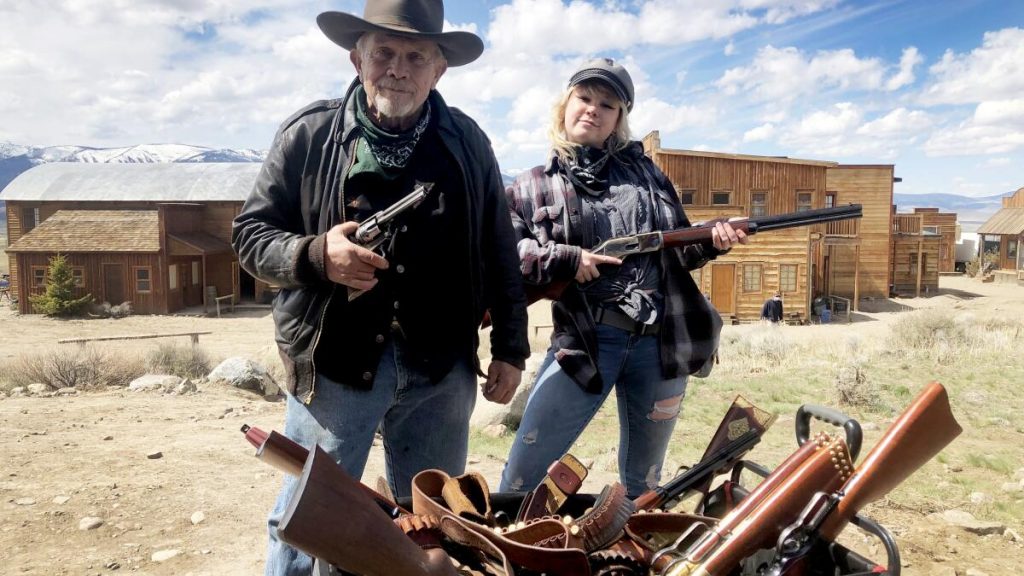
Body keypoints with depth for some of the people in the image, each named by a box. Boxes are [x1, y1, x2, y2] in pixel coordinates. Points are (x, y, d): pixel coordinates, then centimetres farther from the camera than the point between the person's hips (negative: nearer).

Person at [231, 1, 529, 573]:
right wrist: (315, 254, -17)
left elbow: (500, 251, 9)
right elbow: (250, 232, 3)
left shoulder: (467, 142, 5)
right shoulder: (309, 134, -1)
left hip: (442, 367, 2)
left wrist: (511, 347, 8)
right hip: (332, 362, -1)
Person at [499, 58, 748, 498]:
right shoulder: (532, 186, 4)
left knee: (643, 478, 18)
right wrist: (565, 260, -17)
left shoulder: (643, 170, 13)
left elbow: (678, 248, 16)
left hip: (662, 340, 3)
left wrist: (712, 241, -5)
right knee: (524, 470, -1)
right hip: (583, 341, -3)